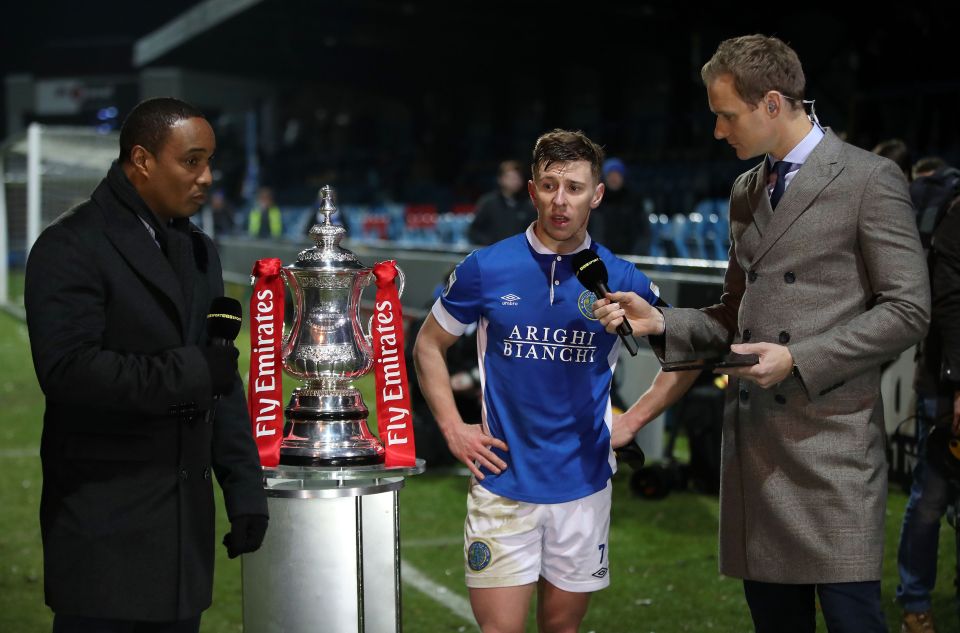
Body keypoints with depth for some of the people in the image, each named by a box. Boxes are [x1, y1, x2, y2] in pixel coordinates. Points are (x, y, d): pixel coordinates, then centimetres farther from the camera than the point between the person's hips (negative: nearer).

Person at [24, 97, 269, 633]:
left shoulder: (199, 251, 15)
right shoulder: (72, 247, -8)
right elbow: (67, 368, -20)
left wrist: (245, 490, 12)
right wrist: (188, 371, -19)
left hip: (186, 521, 7)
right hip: (106, 523, -6)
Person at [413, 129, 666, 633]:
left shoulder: (621, 280, -2)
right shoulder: (485, 269, -4)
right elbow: (428, 346, 8)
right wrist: (453, 429, -1)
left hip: (583, 483, 1)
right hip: (503, 482, -1)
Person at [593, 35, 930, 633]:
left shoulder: (869, 179, -5)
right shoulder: (746, 191, 18)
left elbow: (908, 310, -8)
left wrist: (798, 359, -14)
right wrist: (661, 322, 7)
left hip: (830, 438, -6)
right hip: (753, 442, 7)